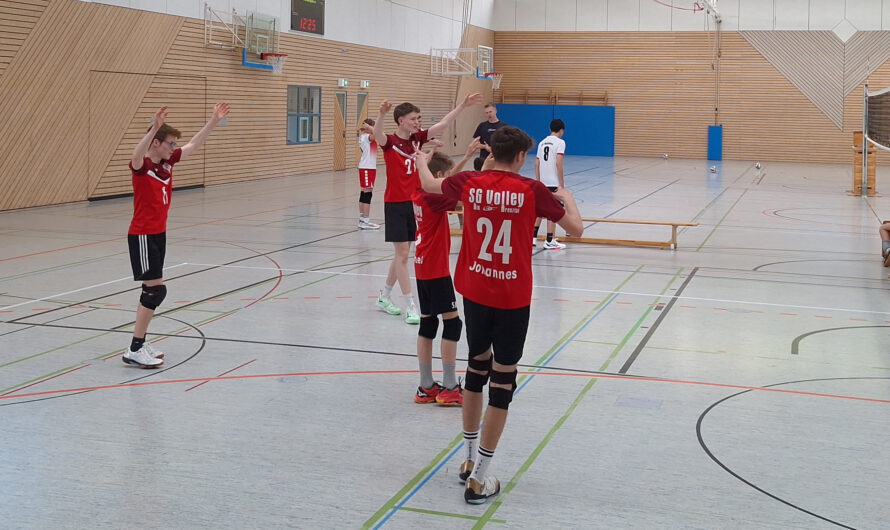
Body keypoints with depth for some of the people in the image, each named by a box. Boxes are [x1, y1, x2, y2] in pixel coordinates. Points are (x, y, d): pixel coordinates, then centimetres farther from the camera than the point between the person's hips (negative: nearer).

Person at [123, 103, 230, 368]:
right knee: (156, 290, -10)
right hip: (142, 236, -9)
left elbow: (193, 145, 12)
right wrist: (155, 127, -55)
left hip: (159, 233, 9)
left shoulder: (167, 162, 5)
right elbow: (137, 155, -41)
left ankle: (140, 343, 22)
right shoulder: (141, 166, -17)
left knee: (152, 290, 12)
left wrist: (214, 121, 6)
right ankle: (134, 350, -3)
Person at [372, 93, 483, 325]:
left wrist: (463, 106, -9)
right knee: (402, 254, -5)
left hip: (414, 202, 6)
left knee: (402, 253, 14)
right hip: (395, 204, -6)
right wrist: (382, 114, -54)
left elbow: (443, 124, 0)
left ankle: (384, 296, 30)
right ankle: (411, 306, -1)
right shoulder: (390, 142, -12)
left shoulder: (417, 138, 4)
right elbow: (377, 134, -34)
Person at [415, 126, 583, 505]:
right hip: (513, 299, -4)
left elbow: (429, 184, 18)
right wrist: (567, 198, 17)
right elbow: (576, 228, -3)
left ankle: (471, 460, 33)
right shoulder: (532, 190, -11)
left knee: (477, 367, 22)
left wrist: (422, 160, 40)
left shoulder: (470, 183, -1)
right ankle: (479, 480, 8)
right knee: (502, 382, 4)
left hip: (475, 295, 4)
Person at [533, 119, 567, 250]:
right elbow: (558, 163, -15)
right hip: (554, 183, -6)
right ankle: (549, 242, 1)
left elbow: (536, 164, 11)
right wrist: (561, 183, -12)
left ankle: (533, 238, 17)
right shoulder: (560, 142, -7)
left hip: (542, 182, 6)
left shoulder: (542, 142, 12)